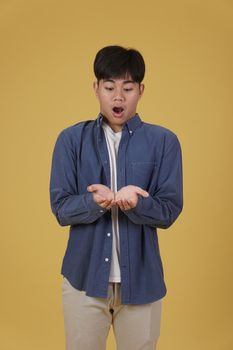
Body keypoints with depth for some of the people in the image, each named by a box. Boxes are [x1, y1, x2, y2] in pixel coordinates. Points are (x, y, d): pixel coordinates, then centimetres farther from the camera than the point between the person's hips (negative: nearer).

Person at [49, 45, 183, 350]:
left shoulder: (164, 141, -3)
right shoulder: (71, 139, -1)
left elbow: (169, 211, -6)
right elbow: (61, 208, -5)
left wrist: (133, 202, -27)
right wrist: (96, 202, -25)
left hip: (141, 279, 0)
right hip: (84, 276, 1)